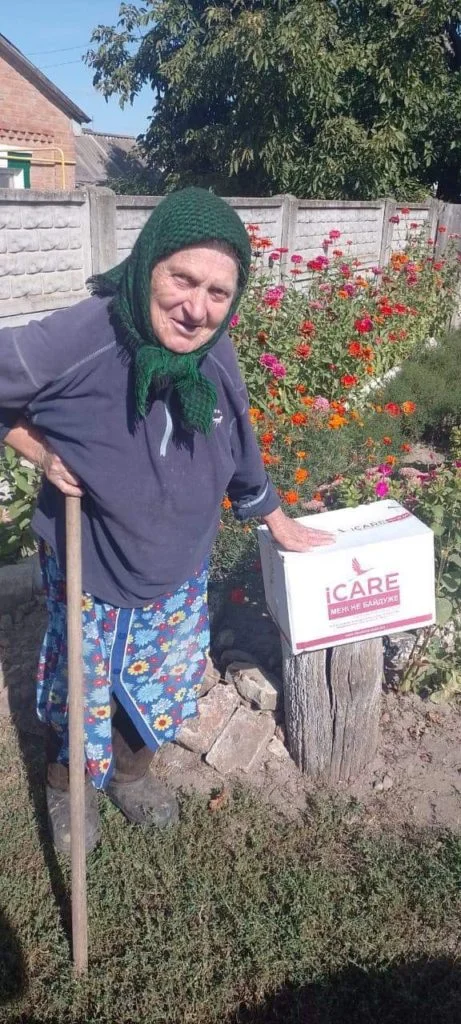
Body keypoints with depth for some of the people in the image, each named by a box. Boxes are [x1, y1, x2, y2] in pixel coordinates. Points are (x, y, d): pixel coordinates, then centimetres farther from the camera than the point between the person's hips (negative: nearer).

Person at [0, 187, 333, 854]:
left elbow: (240, 451, 4)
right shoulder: (72, 342, -32)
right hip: (88, 573, -4)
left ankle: (132, 770, 56)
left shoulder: (216, 356, -15)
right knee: (81, 694, 18)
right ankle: (65, 786, 52)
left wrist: (280, 524, 15)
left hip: (180, 572, 4)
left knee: (162, 687, 23)